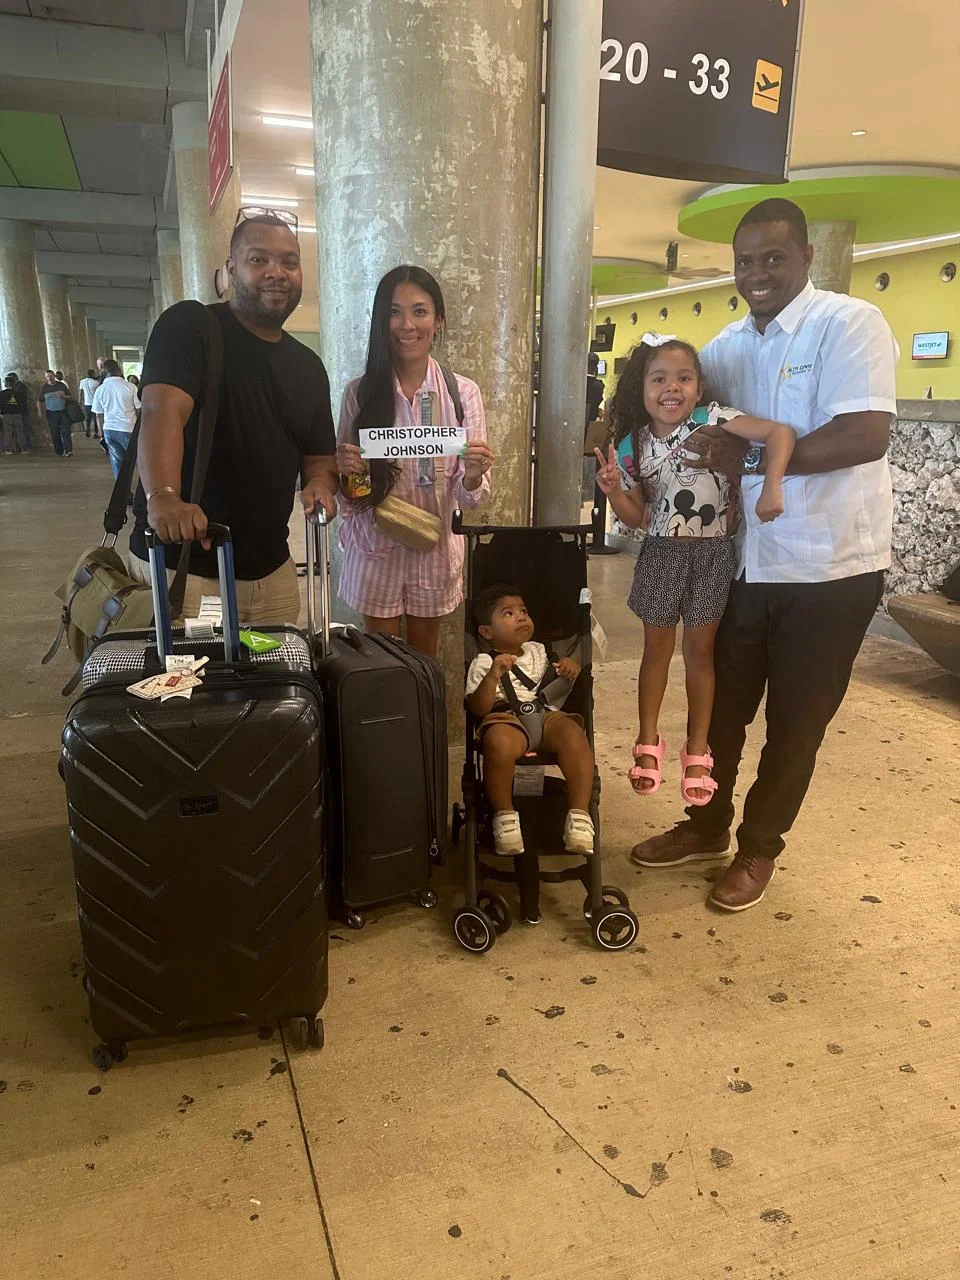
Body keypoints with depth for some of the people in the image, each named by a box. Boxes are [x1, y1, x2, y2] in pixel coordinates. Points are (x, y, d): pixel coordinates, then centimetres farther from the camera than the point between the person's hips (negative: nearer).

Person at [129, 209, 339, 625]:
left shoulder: (308, 366, 12)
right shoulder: (189, 325, -7)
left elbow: (320, 457, 15)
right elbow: (162, 410, -23)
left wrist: (320, 485, -10)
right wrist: (162, 496, -42)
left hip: (271, 570, 6)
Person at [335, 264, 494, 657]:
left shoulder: (463, 392, -5)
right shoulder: (359, 392, -4)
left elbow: (469, 498, -4)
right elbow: (344, 487, 3)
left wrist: (473, 476, -25)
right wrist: (343, 470, -18)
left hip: (435, 548, 0)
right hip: (374, 547, 0)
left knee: (425, 660, 16)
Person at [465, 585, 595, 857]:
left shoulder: (538, 651, 29)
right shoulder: (484, 663, 12)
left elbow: (558, 687, 36)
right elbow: (478, 708, -1)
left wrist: (569, 668, 14)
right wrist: (494, 675, -16)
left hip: (547, 714, 4)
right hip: (507, 720, -3)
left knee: (573, 733, -32)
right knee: (498, 742, -40)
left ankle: (580, 813, -27)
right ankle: (504, 814, -20)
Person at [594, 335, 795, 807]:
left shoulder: (712, 420, -13)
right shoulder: (632, 446, -3)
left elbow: (781, 433, -21)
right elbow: (638, 517, 1)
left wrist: (771, 487, -33)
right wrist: (614, 491, -17)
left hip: (712, 553, -2)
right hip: (661, 553, 2)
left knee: (700, 652, 9)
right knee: (657, 648, 13)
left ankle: (697, 751, 23)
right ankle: (649, 742, 30)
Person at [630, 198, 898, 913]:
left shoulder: (849, 324, -12)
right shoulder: (730, 346, 8)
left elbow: (867, 435, -23)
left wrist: (751, 459, -22)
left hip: (830, 570, -6)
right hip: (750, 563, 6)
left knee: (795, 725, 9)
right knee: (722, 705, 16)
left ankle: (759, 847, 29)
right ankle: (708, 826, 36)